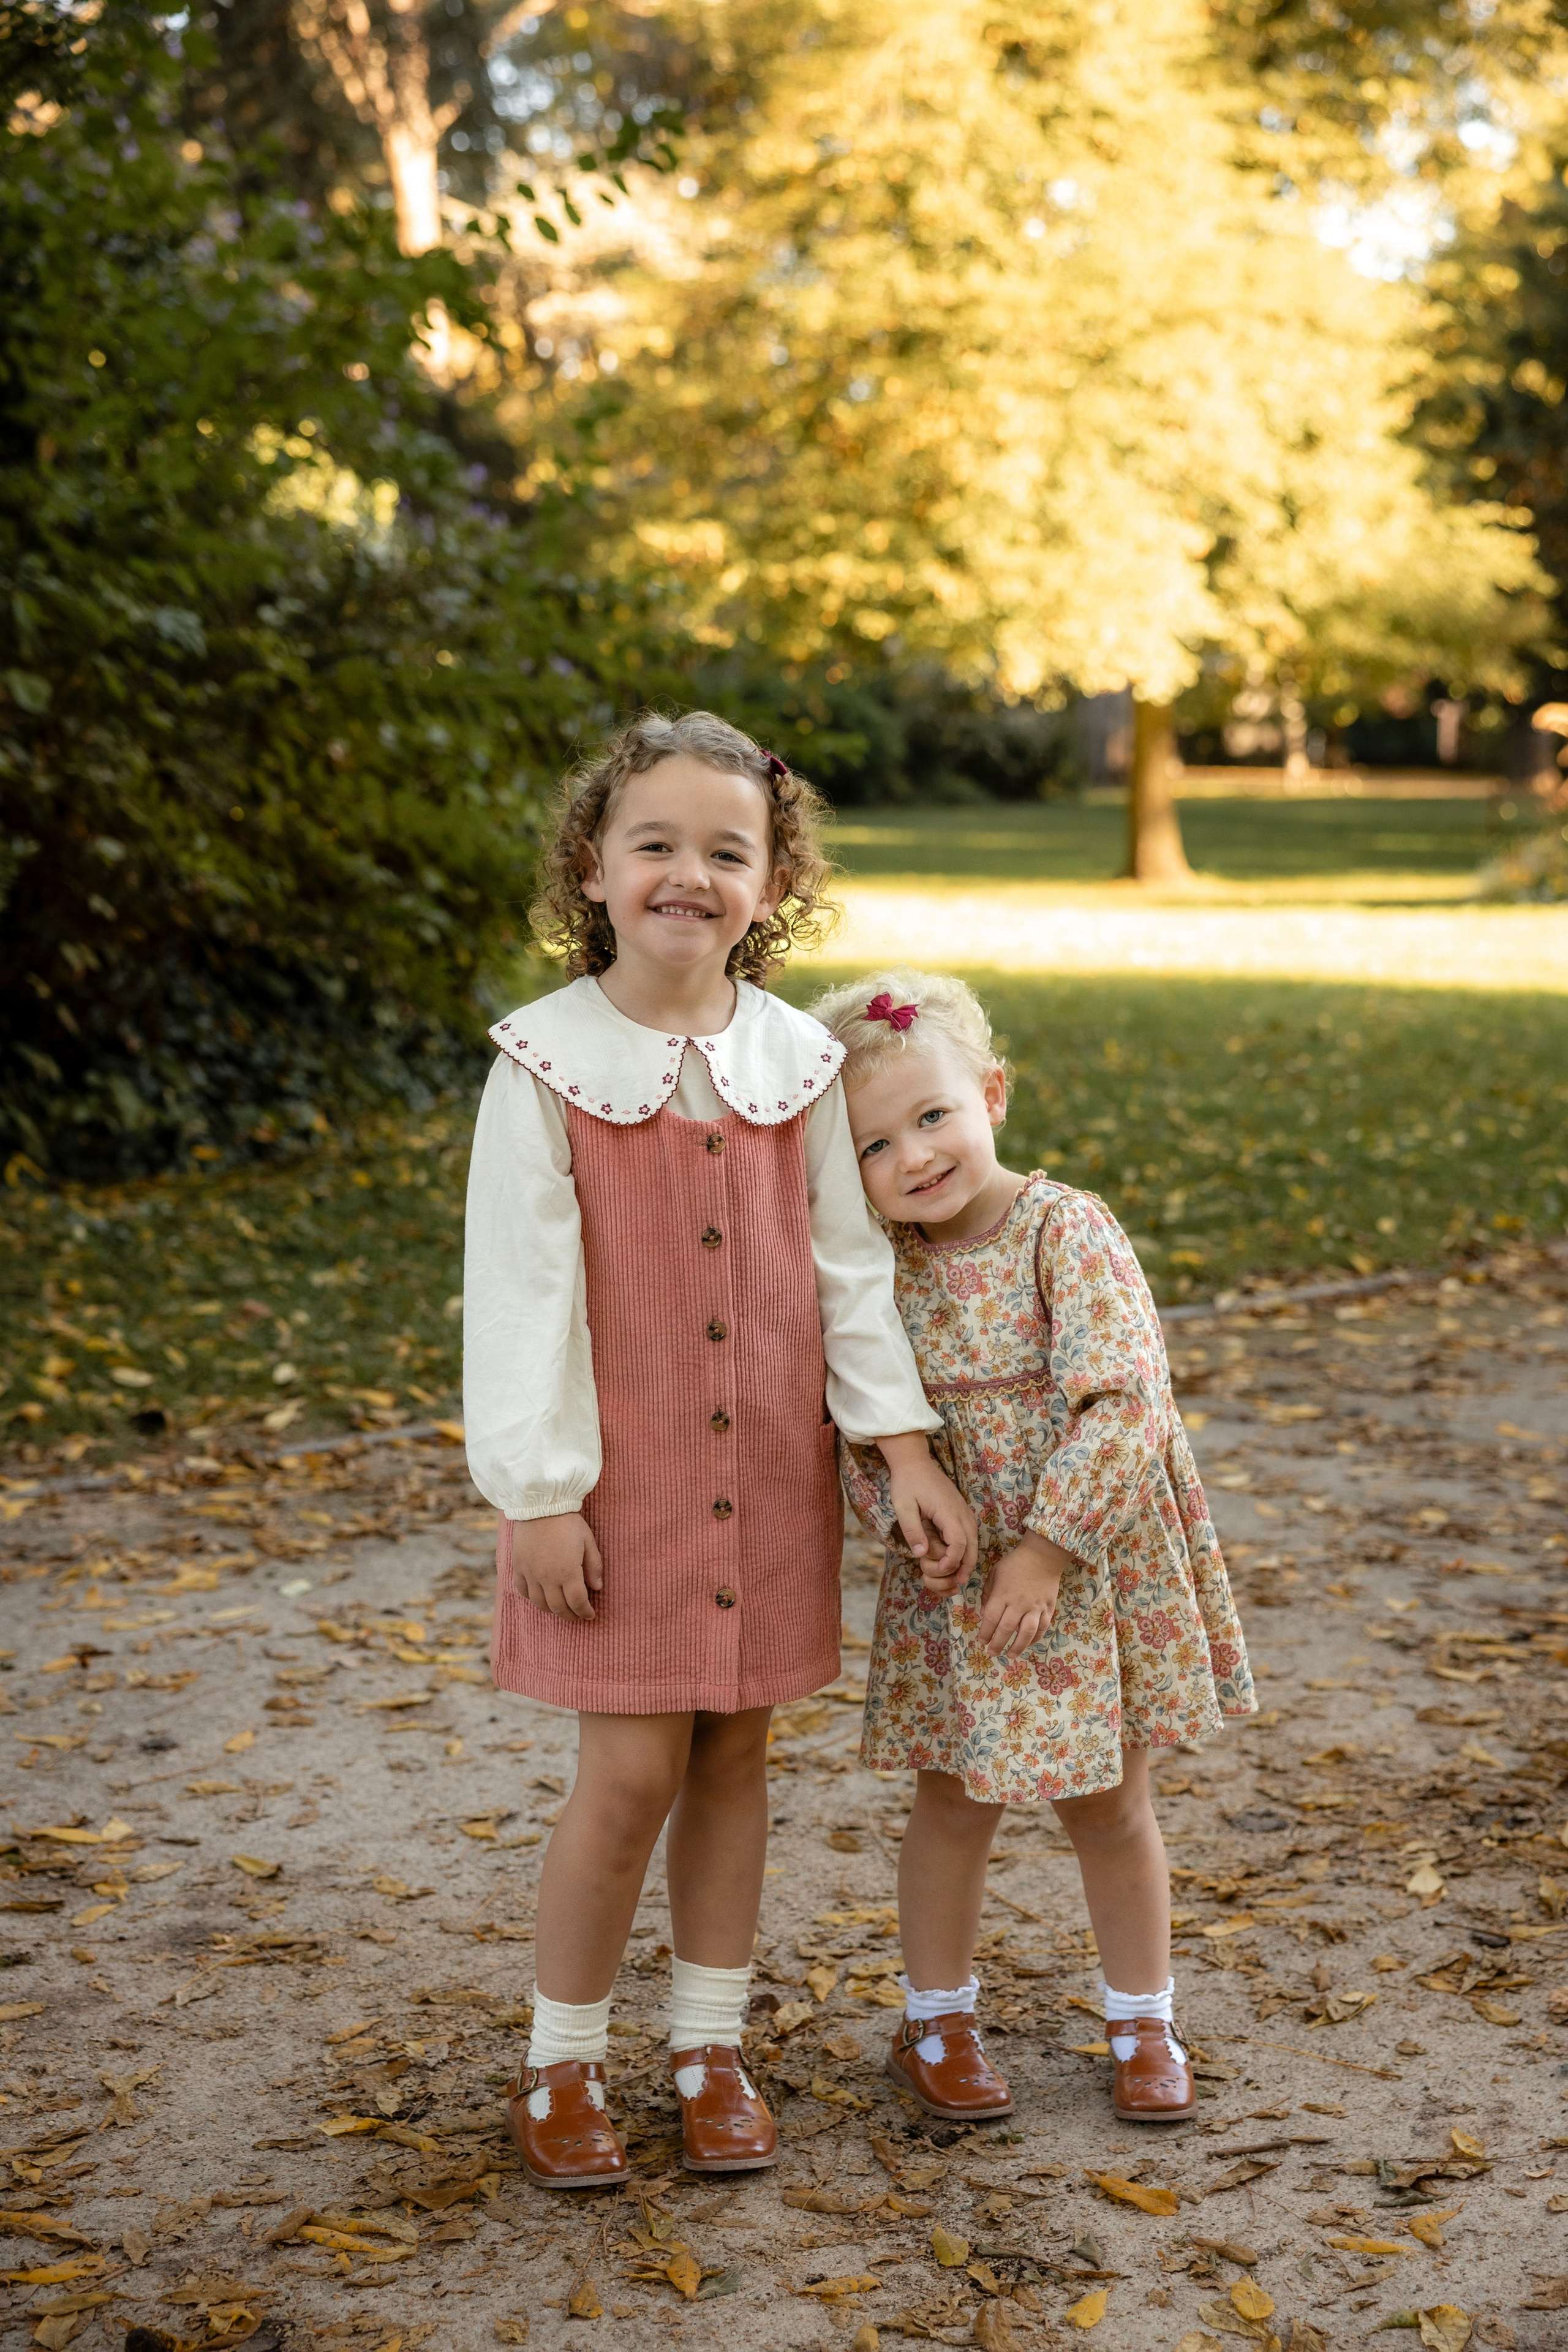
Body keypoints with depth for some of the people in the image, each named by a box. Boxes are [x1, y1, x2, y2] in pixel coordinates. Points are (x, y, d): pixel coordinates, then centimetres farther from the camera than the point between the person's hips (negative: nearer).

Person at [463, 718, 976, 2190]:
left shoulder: (797, 1060, 1)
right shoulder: (548, 1062, -9)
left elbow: (848, 1264, 5)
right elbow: (521, 1288, -9)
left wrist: (904, 1447, 0)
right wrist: (537, 1490, -11)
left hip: (765, 1463, 3)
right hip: (616, 1473, -3)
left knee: (734, 1751, 11)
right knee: (633, 1768, -3)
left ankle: (710, 2047, 28)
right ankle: (560, 2066, 18)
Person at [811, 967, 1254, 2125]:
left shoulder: (1069, 1231, -17)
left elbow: (1124, 1402, -21)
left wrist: (1048, 1543, -22)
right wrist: (906, 1521, -13)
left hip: (1091, 1567, -2)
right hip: (954, 1585, 2)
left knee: (1111, 1809, 13)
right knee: (954, 1806, 12)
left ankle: (1144, 2025, 32)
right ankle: (937, 2023, 32)